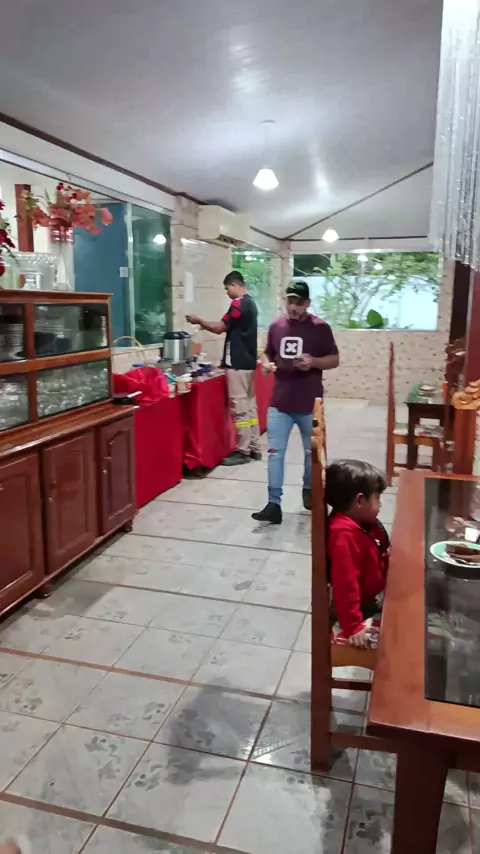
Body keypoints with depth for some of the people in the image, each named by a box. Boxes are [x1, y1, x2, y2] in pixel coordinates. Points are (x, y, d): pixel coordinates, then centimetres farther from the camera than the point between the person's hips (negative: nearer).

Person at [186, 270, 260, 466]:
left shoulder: (238, 304, -14)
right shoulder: (250, 303, 15)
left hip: (238, 363, -10)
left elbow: (220, 328, -14)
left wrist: (199, 321, 0)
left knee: (239, 408, -5)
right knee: (250, 405, 11)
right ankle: (254, 448, 17)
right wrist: (206, 325, 15)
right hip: (248, 361, 10)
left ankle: (243, 452, 1)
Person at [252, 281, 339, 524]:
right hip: (279, 403, 2)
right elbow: (267, 353, 17)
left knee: (312, 451, 15)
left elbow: (334, 359, -2)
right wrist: (267, 364, -6)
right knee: (275, 452, -3)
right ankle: (274, 504, 1)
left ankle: (308, 490, 38)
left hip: (309, 404, -2)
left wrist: (314, 361, -20)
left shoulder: (320, 328, -5)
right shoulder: (276, 326, 5)